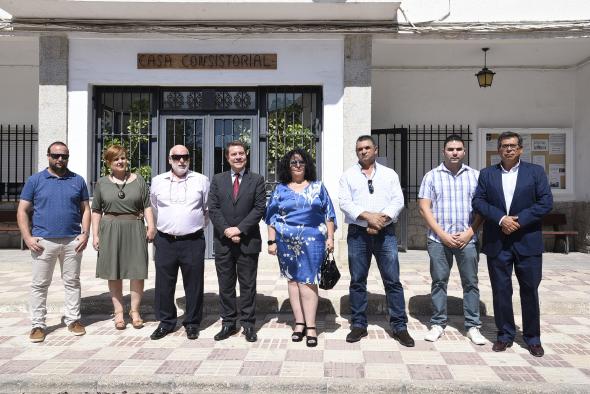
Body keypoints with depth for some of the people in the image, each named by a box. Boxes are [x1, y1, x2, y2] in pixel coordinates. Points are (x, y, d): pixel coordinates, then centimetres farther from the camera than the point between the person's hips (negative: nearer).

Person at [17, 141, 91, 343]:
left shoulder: (78, 180, 9)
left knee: (72, 282, 9)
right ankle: (38, 324, 15)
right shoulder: (35, 180, 5)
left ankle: (73, 319, 21)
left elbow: (85, 209, 9)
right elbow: (22, 211, 4)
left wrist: (85, 234, -3)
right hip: (43, 242, -1)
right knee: (39, 284, 5)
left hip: (72, 241, 1)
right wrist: (27, 237, -7)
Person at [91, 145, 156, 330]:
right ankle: (118, 311, 18)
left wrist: (151, 226, -6)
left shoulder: (138, 180, 7)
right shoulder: (102, 183, 8)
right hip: (110, 230, 1)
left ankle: (135, 310, 14)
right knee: (114, 272, 6)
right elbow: (96, 211, 8)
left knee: (137, 271, 0)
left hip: (135, 230, 0)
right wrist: (95, 234, 3)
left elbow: (147, 206, 5)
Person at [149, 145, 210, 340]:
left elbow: (208, 209, 11)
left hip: (193, 241, -1)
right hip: (165, 241, 2)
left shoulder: (201, 180, 3)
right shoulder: (157, 181, 8)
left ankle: (192, 323, 20)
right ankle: (166, 322, 25)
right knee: (164, 284, 8)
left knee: (194, 285, 5)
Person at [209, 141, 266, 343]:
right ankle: (228, 323, 20)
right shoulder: (218, 180, 9)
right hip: (223, 241, 2)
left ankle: (248, 324, 16)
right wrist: (226, 230, -11)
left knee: (248, 285, 5)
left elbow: (260, 208, -5)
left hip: (248, 241, -2)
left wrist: (239, 229, -13)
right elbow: (213, 209, 2)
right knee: (225, 285, 9)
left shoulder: (257, 180, 3)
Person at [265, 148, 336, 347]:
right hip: (287, 241, 2)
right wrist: (272, 241, 2)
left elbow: (329, 214, 7)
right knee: (293, 280, 5)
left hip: (312, 241, -2)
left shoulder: (317, 187, 8)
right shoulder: (280, 189, 9)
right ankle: (299, 323, 14)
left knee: (307, 281, -5)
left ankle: (310, 326, 2)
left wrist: (330, 237, 0)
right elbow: (272, 217, 8)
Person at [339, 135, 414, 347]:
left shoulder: (389, 174, 11)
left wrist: (382, 219, -14)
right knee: (357, 281, 6)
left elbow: (398, 201, 1)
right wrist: (368, 216, -16)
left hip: (385, 233, 0)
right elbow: (345, 203, -3)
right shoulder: (348, 175, 8)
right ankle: (358, 325, 18)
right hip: (357, 234, 0)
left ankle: (399, 326, 10)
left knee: (393, 280, 0)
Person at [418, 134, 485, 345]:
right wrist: (443, 234, -9)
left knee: (470, 282, 6)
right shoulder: (432, 176, 2)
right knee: (439, 281, 6)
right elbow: (424, 208, -2)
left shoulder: (475, 175, 6)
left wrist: (469, 233, -7)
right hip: (439, 239, -1)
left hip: (467, 239, 1)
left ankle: (473, 326, 17)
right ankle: (438, 324, 17)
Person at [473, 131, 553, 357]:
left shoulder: (536, 171, 5)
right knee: (501, 290, 7)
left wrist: (519, 220, -14)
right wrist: (501, 218, -15)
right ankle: (505, 335, 20)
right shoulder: (486, 174, 8)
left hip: (527, 241, -1)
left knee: (530, 290, 7)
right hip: (497, 242, 1)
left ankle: (532, 337, 22)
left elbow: (546, 202, -4)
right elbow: (478, 201, -2)